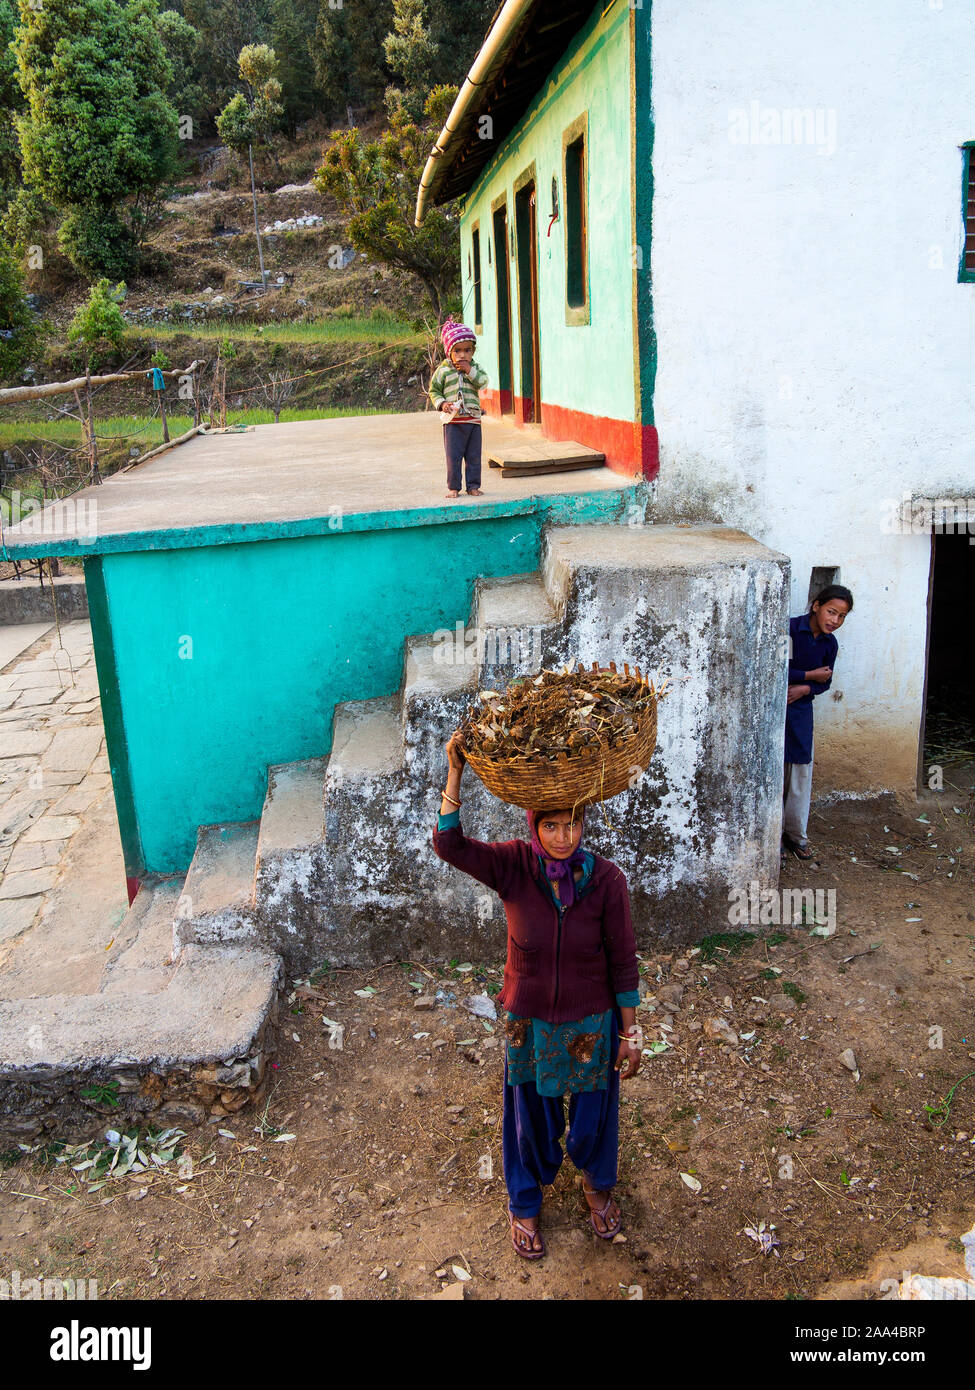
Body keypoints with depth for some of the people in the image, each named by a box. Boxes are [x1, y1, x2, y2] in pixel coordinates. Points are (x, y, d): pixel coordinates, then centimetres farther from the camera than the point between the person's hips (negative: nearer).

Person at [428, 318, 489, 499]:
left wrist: (469, 371, -18)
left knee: (474, 456, 7)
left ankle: (473, 486, 16)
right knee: (453, 456, 0)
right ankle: (453, 487, 10)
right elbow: (434, 390, 5)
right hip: (453, 421, -2)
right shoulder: (443, 371, -1)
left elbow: (483, 383, -10)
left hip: (473, 420, 2)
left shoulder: (475, 368, 6)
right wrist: (441, 404, -11)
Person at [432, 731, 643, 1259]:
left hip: (591, 1022, 0)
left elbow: (623, 962, -10)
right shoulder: (514, 866, -19)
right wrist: (455, 772, -43)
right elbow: (449, 845, -34)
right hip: (529, 1022, 0)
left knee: (593, 1114, 22)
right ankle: (525, 1202, 51)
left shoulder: (606, 879, -20)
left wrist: (630, 1033, -5)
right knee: (531, 1116, 21)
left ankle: (597, 1183, 56)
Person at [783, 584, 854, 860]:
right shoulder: (789, 629, -17)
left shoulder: (830, 644, 2)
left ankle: (797, 834, 23)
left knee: (801, 770, 10)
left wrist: (804, 688, -10)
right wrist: (809, 675, -14)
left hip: (800, 710, 5)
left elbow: (824, 682, 11)